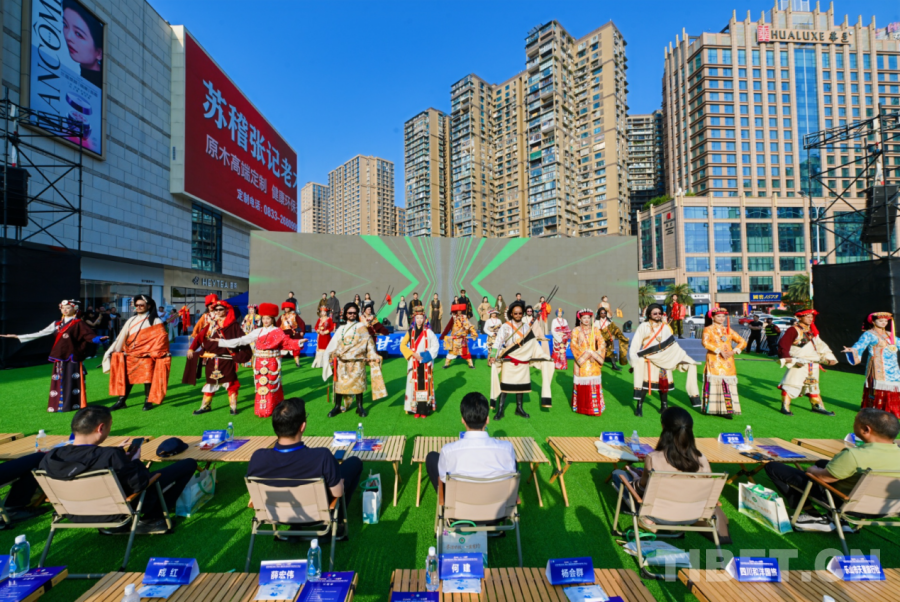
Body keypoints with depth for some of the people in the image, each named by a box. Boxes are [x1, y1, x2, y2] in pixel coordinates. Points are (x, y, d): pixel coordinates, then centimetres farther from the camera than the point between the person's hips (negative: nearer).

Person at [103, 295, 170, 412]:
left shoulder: (155, 321, 0)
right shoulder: (131, 320, 14)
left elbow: (161, 338, -5)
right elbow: (122, 337, 10)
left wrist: (153, 352, -11)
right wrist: (112, 351, 4)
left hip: (146, 356, -5)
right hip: (131, 355, 5)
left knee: (147, 377, -3)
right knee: (127, 377, 5)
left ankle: (148, 401, 7)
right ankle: (121, 401, 13)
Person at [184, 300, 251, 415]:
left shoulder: (233, 325, -6)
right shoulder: (211, 324, 8)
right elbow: (200, 337, 5)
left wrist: (242, 354, -19)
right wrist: (192, 348, -6)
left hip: (226, 360, -5)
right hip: (211, 359, 5)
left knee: (230, 382, 3)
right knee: (210, 382, 17)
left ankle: (233, 406, 13)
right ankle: (205, 405, 31)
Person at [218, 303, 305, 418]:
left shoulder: (278, 332, -4)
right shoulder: (257, 332, 7)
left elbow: (287, 342, -14)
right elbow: (242, 340, 6)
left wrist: (298, 342, -33)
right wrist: (221, 342, 4)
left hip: (272, 364, -4)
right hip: (260, 364, 4)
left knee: (270, 386, 1)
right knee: (261, 386, 8)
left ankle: (268, 409, 12)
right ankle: (261, 409, 18)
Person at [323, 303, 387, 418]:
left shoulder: (361, 328, 4)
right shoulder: (341, 329, 12)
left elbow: (369, 343, -1)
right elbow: (334, 344, 9)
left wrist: (373, 356, -8)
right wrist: (332, 357, -1)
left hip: (357, 362, -2)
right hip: (342, 363, 2)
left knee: (358, 383, 1)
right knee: (340, 383, 5)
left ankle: (359, 407, 13)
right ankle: (337, 406, 17)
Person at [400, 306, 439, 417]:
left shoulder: (428, 332, 0)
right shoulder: (410, 331, 3)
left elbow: (436, 345, 2)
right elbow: (402, 345, 3)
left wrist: (427, 355, -9)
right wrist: (413, 354, -9)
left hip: (426, 363, -1)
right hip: (414, 363, 1)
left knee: (425, 384, -1)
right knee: (414, 384, 2)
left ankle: (425, 409, 7)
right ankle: (416, 409, 11)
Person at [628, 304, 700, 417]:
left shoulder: (665, 327, 6)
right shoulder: (643, 326, -3)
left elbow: (672, 345, 8)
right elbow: (635, 344, -5)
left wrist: (684, 356, -1)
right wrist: (634, 361, -11)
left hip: (663, 360, 3)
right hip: (648, 360, -3)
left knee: (664, 383, 6)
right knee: (644, 383, -5)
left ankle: (664, 406, 21)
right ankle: (639, 407, 5)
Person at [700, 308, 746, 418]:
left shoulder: (728, 330, 16)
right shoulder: (708, 329, 2)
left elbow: (742, 342, 11)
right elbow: (705, 342, -15)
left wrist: (733, 351, -5)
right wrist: (719, 351, -22)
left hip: (727, 363, 4)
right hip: (714, 362, -4)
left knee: (728, 385, 1)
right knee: (714, 383, -3)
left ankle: (727, 409, 6)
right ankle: (713, 409, 5)